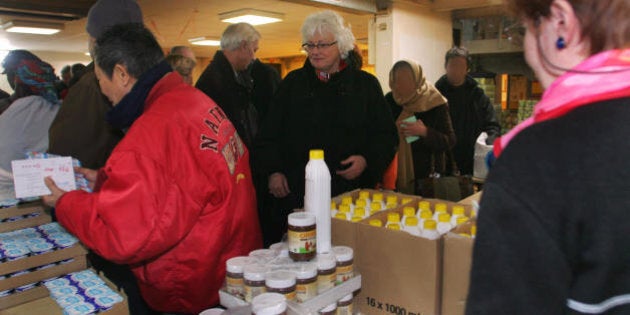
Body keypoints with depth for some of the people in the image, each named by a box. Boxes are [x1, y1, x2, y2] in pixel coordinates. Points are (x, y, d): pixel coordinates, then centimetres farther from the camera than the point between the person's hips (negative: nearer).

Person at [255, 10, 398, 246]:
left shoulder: (366, 84, 7)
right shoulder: (293, 83, 12)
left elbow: (386, 136, 9)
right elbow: (269, 134, 13)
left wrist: (367, 160, -8)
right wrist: (273, 171, 1)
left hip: (350, 192, -1)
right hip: (295, 193, 1)